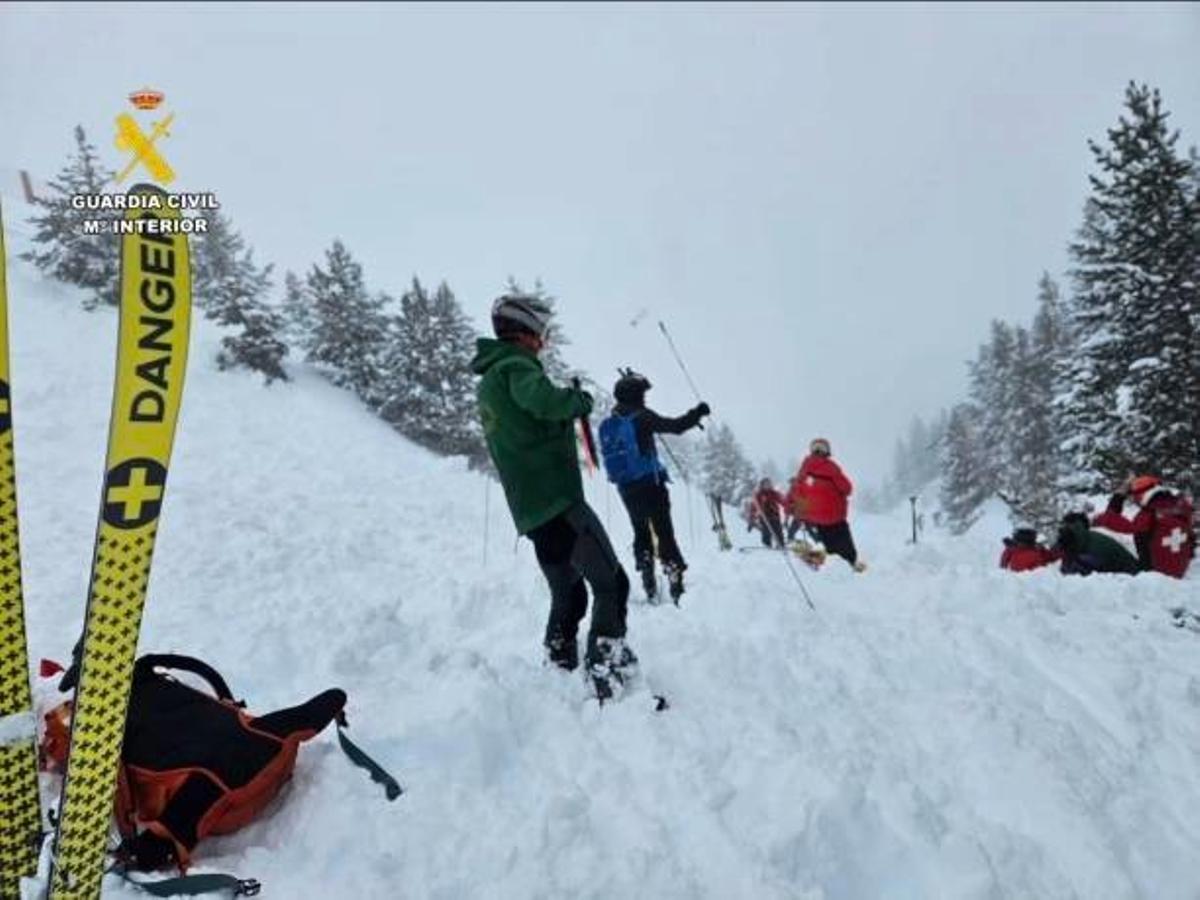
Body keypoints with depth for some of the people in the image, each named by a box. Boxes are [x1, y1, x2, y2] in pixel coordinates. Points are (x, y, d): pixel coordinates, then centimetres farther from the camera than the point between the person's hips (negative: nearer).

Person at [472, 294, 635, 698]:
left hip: (530, 511, 9)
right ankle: (609, 679, -13)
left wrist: (567, 407, 19)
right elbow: (544, 400, -29)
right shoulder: (514, 365, -7)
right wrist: (580, 400, -9)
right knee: (611, 583, -7)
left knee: (567, 598, 16)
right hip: (558, 499, -9)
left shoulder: (486, 384, 22)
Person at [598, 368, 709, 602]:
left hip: (626, 489, 6)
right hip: (650, 484, -6)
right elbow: (675, 426, -12)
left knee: (641, 532, 16)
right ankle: (676, 583, -7)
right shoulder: (641, 417, -10)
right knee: (664, 532, -3)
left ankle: (649, 584, 12)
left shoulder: (607, 425, 9)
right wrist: (697, 414, -2)